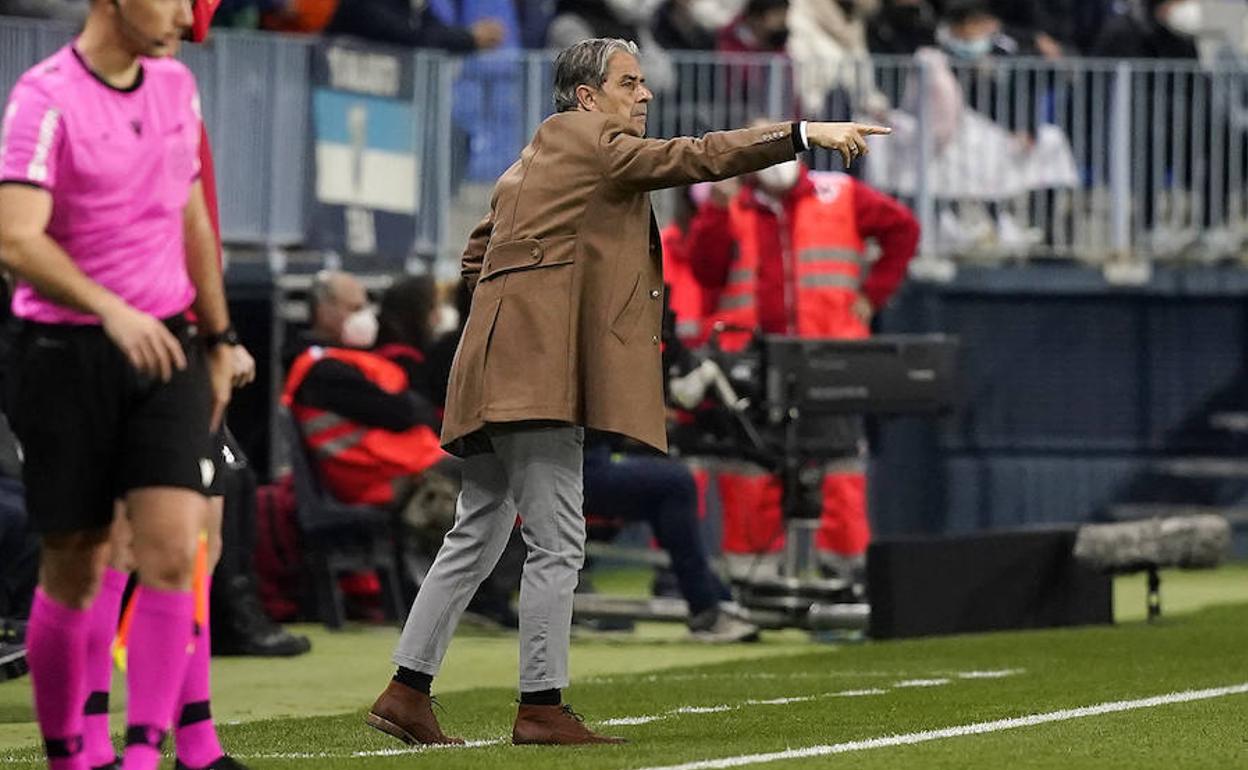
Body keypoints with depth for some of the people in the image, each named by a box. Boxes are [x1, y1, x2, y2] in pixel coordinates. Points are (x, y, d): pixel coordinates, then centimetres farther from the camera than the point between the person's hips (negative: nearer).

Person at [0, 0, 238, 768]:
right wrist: (111, 309, -36)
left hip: (167, 348, 4)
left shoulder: (176, 85, 9)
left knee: (172, 550, -11)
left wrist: (218, 338, 21)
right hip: (70, 352, -4)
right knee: (74, 572, 4)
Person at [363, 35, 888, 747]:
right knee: (557, 543, -8)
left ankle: (408, 692, 11)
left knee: (478, 538, 11)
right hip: (538, 368, -10)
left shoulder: (538, 158, 25)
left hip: (503, 370, 10)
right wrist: (806, 135, -19)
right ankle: (542, 709, -7)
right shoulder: (585, 141, -4)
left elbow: (477, 253, 30)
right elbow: (694, 158, -15)